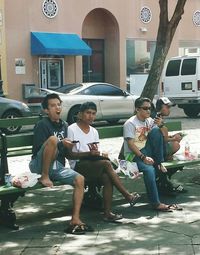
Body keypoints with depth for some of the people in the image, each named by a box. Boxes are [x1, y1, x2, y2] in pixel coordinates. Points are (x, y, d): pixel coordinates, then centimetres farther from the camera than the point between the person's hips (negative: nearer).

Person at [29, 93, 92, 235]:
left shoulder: (64, 125, 17)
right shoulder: (42, 125, -6)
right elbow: (38, 149, -14)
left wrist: (68, 147, 0)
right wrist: (61, 144, -21)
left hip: (57, 166, 6)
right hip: (39, 165, -6)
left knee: (80, 179, -16)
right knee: (53, 139, -31)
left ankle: (75, 220, -16)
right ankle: (44, 177, -20)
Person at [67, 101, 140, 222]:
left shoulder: (94, 131, 18)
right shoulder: (72, 129, -3)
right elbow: (69, 154, -10)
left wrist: (97, 153, -9)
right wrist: (88, 153, -21)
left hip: (94, 164, 6)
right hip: (78, 165, -6)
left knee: (107, 178, -28)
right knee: (107, 163, -30)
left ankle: (108, 212, -27)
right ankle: (128, 196, -24)